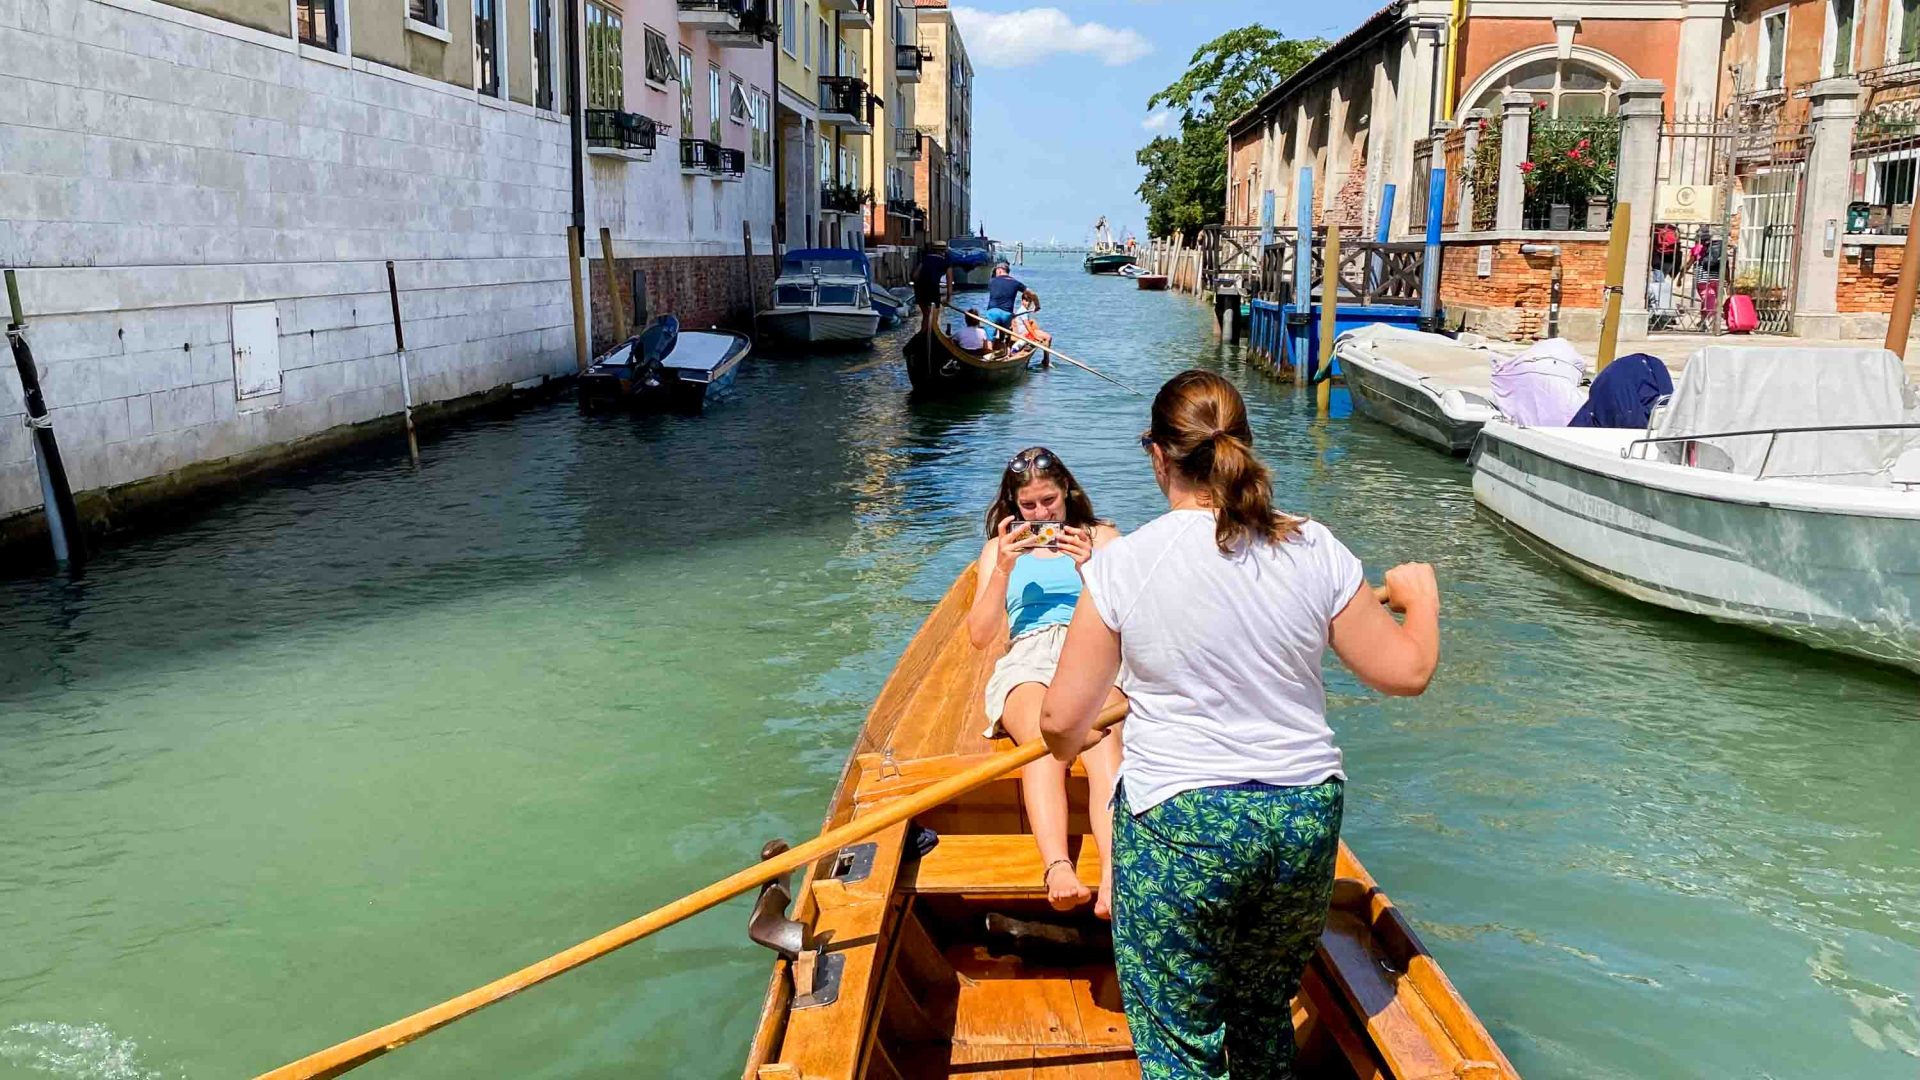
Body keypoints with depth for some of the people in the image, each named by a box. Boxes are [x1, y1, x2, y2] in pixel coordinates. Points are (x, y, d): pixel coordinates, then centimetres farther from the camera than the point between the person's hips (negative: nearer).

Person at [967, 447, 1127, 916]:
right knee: (1045, 740, -38)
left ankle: (1113, 876, -59)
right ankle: (1058, 868, -59)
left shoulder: (1102, 537, 23)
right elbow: (980, 636, 14)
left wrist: (1090, 569, -5)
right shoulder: (999, 548, 27)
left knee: (1102, 739, -38)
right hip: (1026, 660, 1)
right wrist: (1004, 569, 2)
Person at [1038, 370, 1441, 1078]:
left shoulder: (1124, 563, -12)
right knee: (1267, 1013, 25)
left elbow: (1062, 721, -7)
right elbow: (1408, 672, 4)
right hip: (1307, 820, 4)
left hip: (1177, 828, -4)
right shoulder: (1315, 550, -4)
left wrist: (1068, 748, 17)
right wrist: (1421, 597, 24)